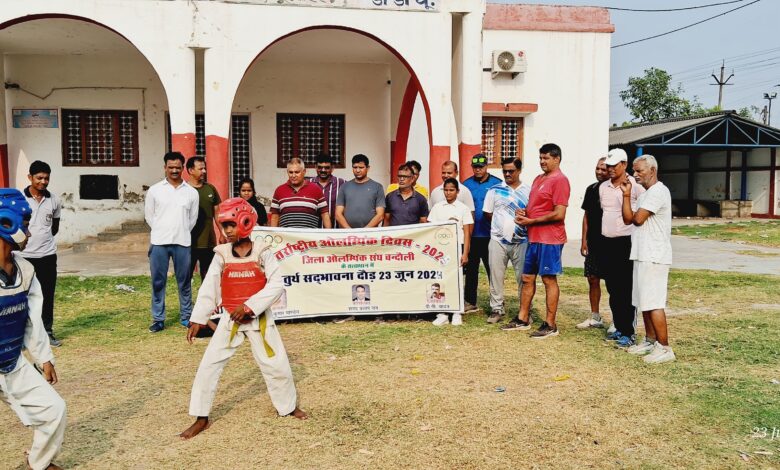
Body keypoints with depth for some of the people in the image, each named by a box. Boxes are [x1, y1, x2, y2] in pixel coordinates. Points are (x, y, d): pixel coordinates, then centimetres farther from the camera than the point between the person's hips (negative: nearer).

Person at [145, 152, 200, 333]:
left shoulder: (192, 192, 5)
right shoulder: (154, 190, 3)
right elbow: (149, 215, 9)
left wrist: (181, 234, 12)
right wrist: (162, 232, 9)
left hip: (182, 243, 1)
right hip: (159, 243, 0)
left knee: (184, 281, 8)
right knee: (158, 282, 4)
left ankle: (186, 316, 19)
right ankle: (158, 319, 13)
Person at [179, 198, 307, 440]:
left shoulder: (262, 252, -10)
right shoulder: (221, 255, -3)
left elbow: (276, 285, -16)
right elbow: (208, 288, -1)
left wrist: (250, 306, -22)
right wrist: (198, 319, -3)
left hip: (259, 318, -2)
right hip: (230, 319, 2)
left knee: (276, 363, 7)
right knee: (208, 365, -2)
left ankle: (288, 406, 31)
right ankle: (201, 419, 13)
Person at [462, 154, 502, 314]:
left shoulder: (497, 184, 0)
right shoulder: (466, 185, 7)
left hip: (489, 235, -3)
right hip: (471, 234, 3)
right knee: (471, 269, 11)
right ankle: (470, 302, 21)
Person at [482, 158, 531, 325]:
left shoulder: (529, 191, 5)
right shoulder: (495, 190, 5)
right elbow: (487, 213, 9)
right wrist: (501, 226, 7)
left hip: (521, 241, 0)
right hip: (498, 240, 1)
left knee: (523, 277, 3)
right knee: (496, 276, 4)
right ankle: (496, 310, 14)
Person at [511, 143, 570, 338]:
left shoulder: (560, 180, -12)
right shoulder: (538, 179, 16)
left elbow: (559, 214, -19)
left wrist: (530, 221, -14)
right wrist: (523, 212, 3)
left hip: (550, 239, -9)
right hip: (534, 237, 9)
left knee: (549, 279, -2)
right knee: (527, 278, 13)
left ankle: (550, 325, 7)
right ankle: (523, 319, 23)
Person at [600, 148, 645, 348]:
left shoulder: (635, 186, -9)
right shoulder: (603, 187, 11)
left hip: (626, 243, -6)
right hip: (607, 242, 7)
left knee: (626, 290, -4)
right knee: (612, 289, 12)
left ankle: (628, 333, 3)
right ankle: (619, 328, 22)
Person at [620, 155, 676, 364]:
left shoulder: (657, 191, -13)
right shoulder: (645, 193, 19)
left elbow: (637, 219, -17)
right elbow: (628, 219, 12)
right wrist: (626, 195, 2)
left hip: (654, 257, -10)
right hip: (643, 255, 10)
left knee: (653, 303, -10)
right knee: (644, 301, 15)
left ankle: (664, 348, -6)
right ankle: (650, 341, 25)